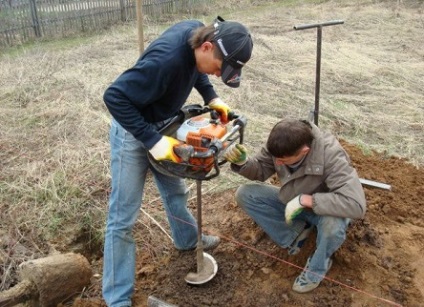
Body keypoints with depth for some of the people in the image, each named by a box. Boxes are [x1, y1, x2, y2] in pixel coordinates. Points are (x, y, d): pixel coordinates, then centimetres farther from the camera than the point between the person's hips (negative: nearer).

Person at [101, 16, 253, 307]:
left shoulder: (198, 31, -12)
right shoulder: (166, 59, -37)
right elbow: (114, 97, -33)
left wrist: (211, 98, -4)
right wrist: (152, 140, -33)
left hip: (162, 125, 8)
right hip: (133, 132, -8)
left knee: (175, 190, 25)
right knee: (123, 218, 0)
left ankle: (188, 239, 52)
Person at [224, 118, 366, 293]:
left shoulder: (330, 155, -36)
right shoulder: (280, 144, -23)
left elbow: (356, 206, -43)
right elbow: (261, 170, -7)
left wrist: (305, 199, -43)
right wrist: (243, 162, -29)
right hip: (291, 201, 5)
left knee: (333, 224, -39)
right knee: (244, 194, -12)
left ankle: (317, 268, -6)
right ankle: (294, 234, -2)